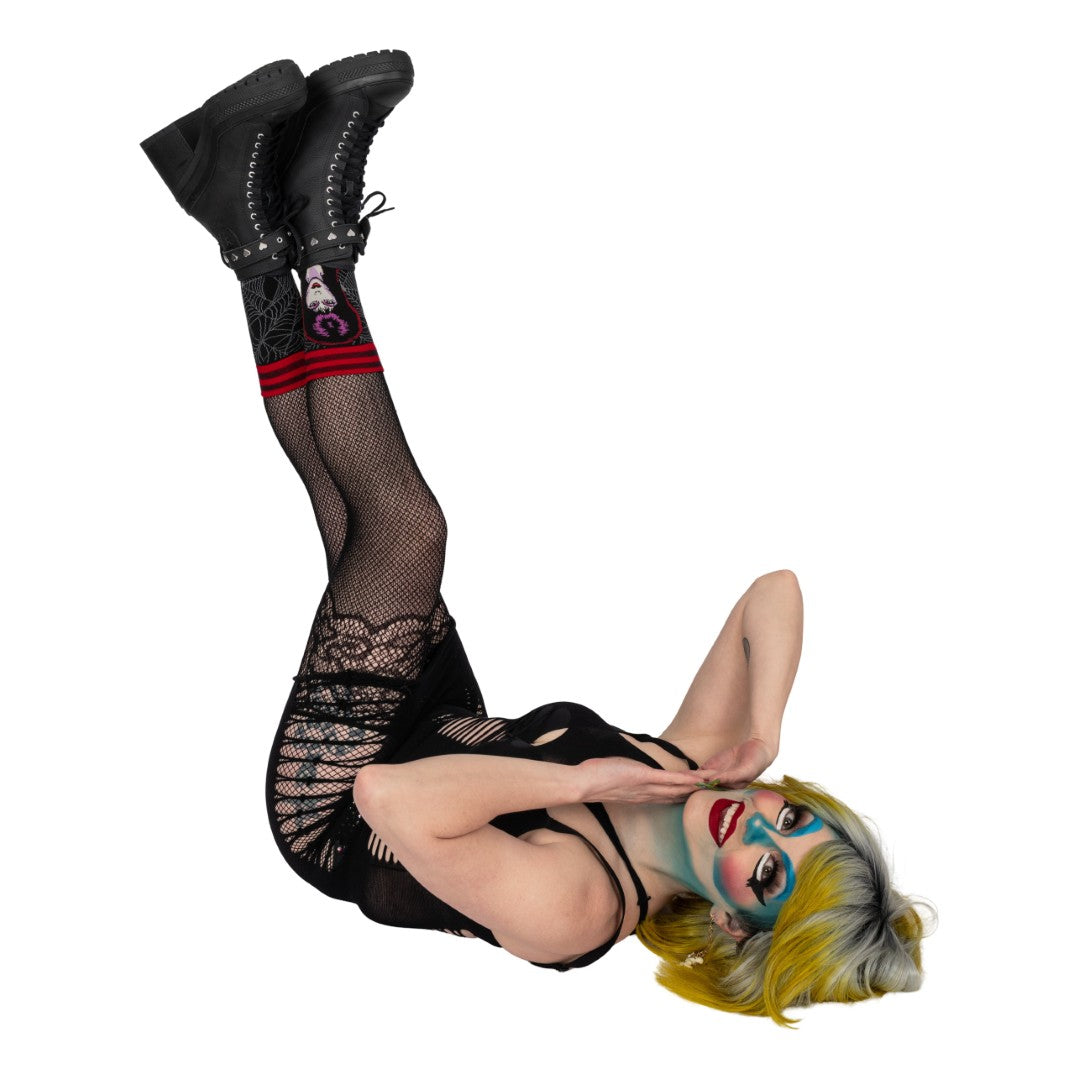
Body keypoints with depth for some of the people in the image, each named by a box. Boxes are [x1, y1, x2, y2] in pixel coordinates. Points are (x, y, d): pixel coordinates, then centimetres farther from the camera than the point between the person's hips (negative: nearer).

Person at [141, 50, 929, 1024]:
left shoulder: (566, 909, -39)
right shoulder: (704, 765, -19)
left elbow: (389, 797, -51)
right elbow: (775, 589, -15)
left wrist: (576, 779, -45)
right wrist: (768, 732, -31)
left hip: (328, 815, -6)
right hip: (449, 734, 6)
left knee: (404, 526, -18)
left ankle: (323, 251, -4)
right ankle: (272, 254, 13)